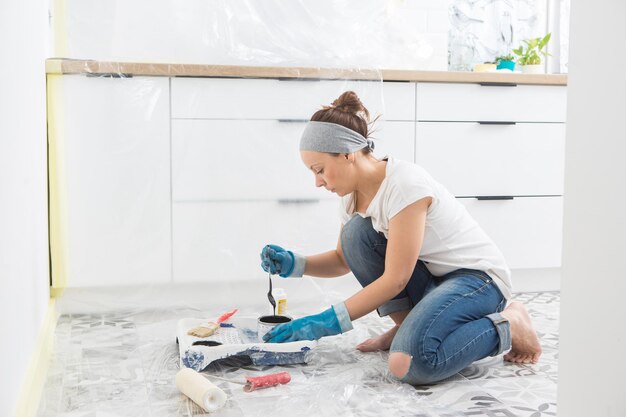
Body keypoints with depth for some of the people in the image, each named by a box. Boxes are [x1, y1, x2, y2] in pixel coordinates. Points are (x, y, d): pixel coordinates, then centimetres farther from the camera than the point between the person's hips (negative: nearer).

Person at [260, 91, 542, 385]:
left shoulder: (404, 184, -26)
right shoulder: (354, 193, -1)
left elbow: (395, 279, -26)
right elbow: (344, 259, 12)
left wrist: (328, 322, -25)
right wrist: (295, 264, -7)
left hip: (479, 277, -8)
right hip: (431, 279, 8)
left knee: (409, 364, -31)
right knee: (357, 232, -12)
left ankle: (509, 325, -6)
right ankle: (407, 325, 1)